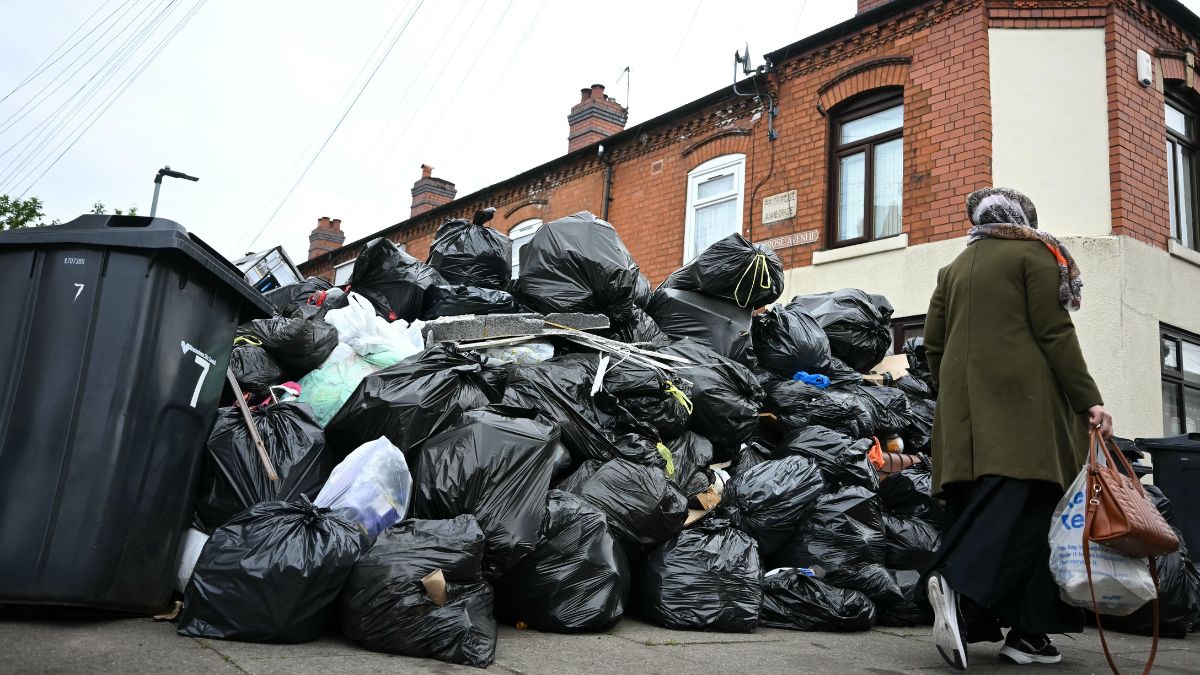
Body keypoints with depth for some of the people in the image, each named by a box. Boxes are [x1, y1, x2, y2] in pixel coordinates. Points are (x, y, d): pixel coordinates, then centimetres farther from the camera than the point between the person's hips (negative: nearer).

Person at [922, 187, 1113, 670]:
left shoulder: (955, 267, 20)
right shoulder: (1035, 253, 6)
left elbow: (933, 344, 17)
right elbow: (1055, 333, -4)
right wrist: (1088, 400, -4)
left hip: (965, 405, 6)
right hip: (1021, 397, -6)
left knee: (980, 506, 4)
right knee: (1024, 503, -13)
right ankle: (960, 582, -33)